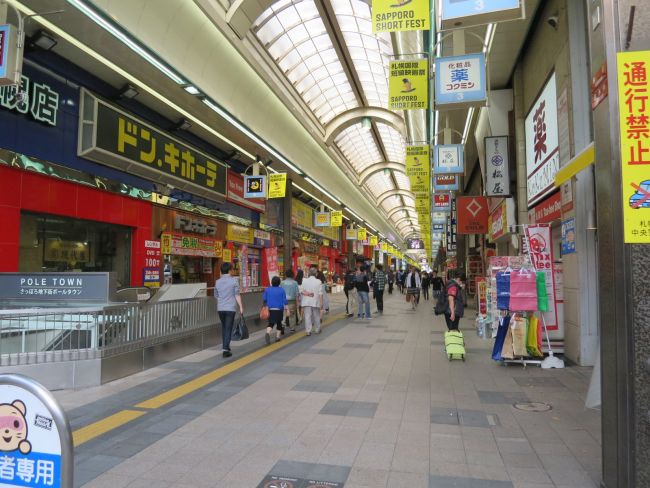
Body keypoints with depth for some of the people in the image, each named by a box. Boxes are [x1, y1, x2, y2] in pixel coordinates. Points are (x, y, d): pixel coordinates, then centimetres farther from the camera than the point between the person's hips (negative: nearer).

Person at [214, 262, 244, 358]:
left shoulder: (217, 282, 7)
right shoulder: (234, 280, -6)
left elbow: (216, 296, 14)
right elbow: (237, 295, -8)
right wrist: (241, 306, -3)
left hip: (220, 308, 4)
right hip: (230, 308, -4)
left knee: (224, 327, 18)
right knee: (228, 328, -2)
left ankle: (225, 347, 24)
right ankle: (226, 349, -8)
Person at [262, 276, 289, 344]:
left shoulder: (267, 289, 1)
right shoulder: (281, 290, -5)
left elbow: (264, 299, 6)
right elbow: (285, 300, -5)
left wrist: (266, 306, 23)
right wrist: (287, 309, 0)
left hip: (270, 309, 2)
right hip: (279, 309, -2)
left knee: (271, 323, 6)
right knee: (279, 323, 13)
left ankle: (267, 333, -19)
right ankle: (278, 337, 18)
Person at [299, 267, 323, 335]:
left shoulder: (304, 280, -2)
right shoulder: (318, 281, -7)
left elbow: (301, 290, -3)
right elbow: (320, 293, -7)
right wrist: (321, 303, -3)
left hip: (306, 302, 0)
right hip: (315, 302, 0)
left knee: (307, 316, 3)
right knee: (316, 316, 13)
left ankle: (308, 331, 0)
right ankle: (317, 330, 26)